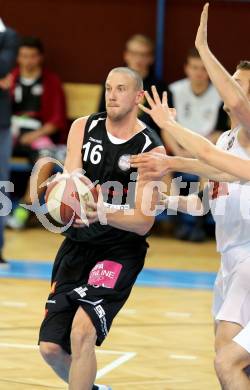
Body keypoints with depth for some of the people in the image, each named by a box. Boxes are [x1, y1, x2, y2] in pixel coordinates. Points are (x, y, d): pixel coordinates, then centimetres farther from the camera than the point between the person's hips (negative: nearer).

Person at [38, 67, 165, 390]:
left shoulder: (151, 150, -12)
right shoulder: (83, 128, 1)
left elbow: (143, 223, -15)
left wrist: (103, 214, -34)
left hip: (121, 250, -5)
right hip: (77, 245, 5)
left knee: (82, 331, -25)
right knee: (50, 346, 4)